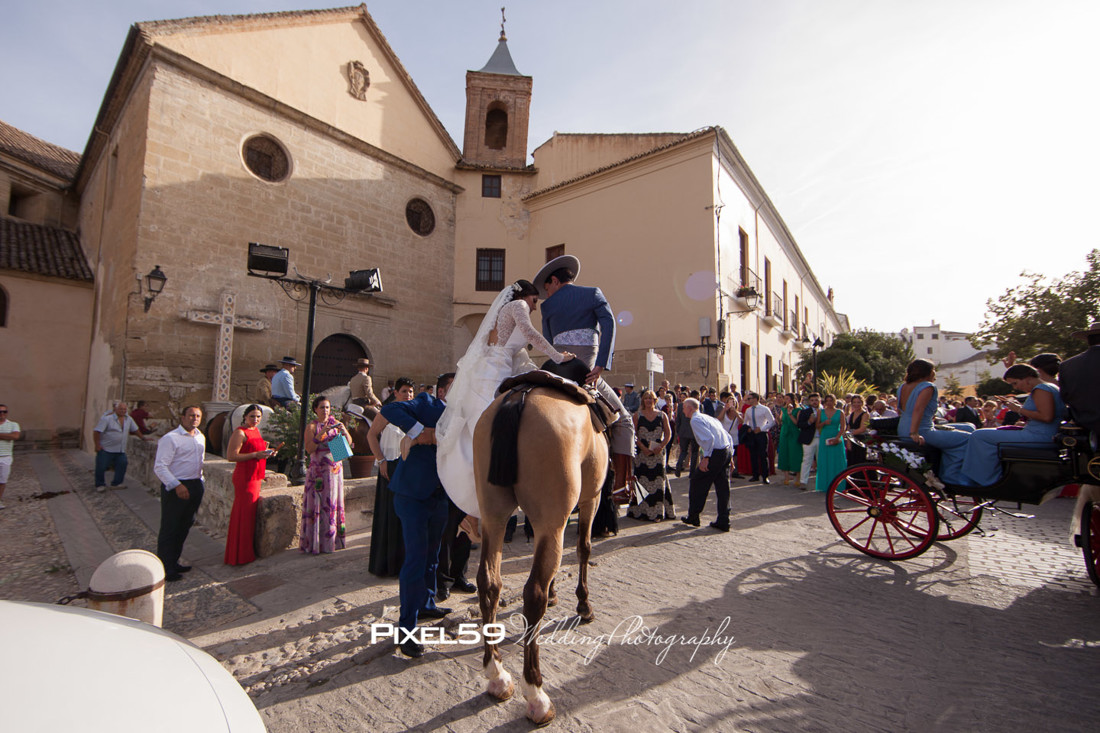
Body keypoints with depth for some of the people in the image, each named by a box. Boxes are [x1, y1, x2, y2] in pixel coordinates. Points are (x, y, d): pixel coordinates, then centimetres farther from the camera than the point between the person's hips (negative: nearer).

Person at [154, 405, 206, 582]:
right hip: (176, 488, -8)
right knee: (169, 528, 1)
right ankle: (165, 569, 12)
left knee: (184, 527, 16)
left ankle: (173, 562, 30)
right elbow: (160, 467, -17)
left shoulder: (201, 438, 11)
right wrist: (177, 485, -25)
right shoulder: (170, 438, -13)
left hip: (195, 486, 8)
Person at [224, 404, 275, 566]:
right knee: (244, 514, -3)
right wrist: (256, 454, -23)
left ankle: (249, 551, 24)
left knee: (251, 513, 14)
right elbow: (230, 456, -20)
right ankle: (240, 556, 7)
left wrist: (266, 452, 8)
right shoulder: (240, 433, -13)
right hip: (244, 477, -9)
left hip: (255, 477, 9)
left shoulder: (256, 430, 14)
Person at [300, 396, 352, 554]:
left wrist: (344, 431, -16)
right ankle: (315, 543, 2)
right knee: (317, 504, -5)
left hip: (335, 469, 3)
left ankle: (332, 540, 13)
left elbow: (349, 442, 2)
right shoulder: (312, 426, 0)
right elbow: (309, 449, -13)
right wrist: (321, 433, -23)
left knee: (334, 503, 4)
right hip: (318, 471, -3)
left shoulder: (336, 423, 9)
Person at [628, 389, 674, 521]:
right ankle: (641, 510, 10)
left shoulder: (662, 415, 7)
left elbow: (668, 434, 3)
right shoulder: (638, 415, 4)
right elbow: (634, 434, -2)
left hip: (658, 452, 1)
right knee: (642, 480, 0)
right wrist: (643, 448, -13)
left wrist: (660, 447, -11)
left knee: (658, 481, 1)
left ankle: (657, 511, 9)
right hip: (642, 452, -1)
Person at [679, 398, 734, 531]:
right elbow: (728, 437, 19)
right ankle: (723, 522, 15)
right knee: (723, 487, 11)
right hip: (726, 452, 9)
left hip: (714, 454, -8)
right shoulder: (709, 418, 20)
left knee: (697, 483, 6)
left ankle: (693, 517, 16)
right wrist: (729, 455, 20)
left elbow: (709, 438, -21)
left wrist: (705, 458, -19)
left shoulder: (696, 420, -7)